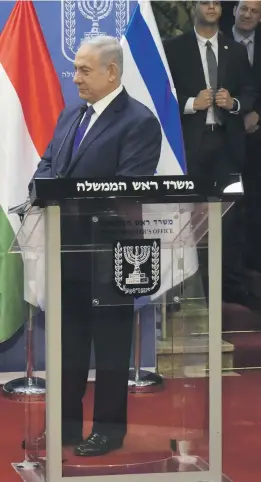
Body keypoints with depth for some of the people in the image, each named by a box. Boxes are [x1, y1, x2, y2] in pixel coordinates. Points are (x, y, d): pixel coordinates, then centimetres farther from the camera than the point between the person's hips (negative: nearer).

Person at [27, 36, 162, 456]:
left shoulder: (139, 122, -12)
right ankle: (67, 422, 25)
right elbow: (47, 164, 15)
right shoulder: (71, 115, 13)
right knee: (67, 340, 14)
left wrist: (70, 199, -25)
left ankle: (110, 426, 17)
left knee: (110, 342, 5)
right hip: (66, 248, 7)